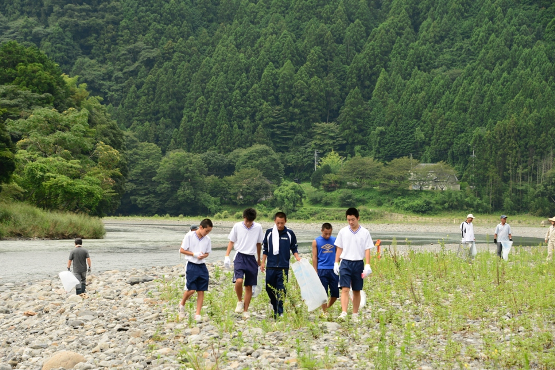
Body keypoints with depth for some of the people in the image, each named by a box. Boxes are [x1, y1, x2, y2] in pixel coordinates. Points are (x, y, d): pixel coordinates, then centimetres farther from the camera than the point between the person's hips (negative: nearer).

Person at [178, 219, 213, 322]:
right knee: (191, 289, -9)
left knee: (201, 291, 1)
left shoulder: (207, 239, 6)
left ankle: (198, 314, 5)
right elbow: (182, 250, -5)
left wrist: (203, 256, -8)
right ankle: (182, 304, 20)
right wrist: (194, 254, -14)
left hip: (202, 266, 4)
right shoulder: (189, 236, -7)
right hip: (192, 266, -4)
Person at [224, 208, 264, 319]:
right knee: (239, 280, -24)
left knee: (249, 286, 4)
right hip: (240, 256, -2)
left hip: (251, 259, 2)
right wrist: (227, 256, -3)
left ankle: (245, 311, 13)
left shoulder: (258, 227, 3)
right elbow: (231, 242, 7)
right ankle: (240, 301, 1)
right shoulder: (237, 226, -1)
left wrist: (259, 259, 22)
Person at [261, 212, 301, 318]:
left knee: (281, 290, -5)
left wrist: (298, 259, -6)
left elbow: (294, 248, 10)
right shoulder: (269, 233, 6)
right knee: (269, 288, 7)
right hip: (271, 266, 2)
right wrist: (263, 262, 10)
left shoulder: (289, 233, 3)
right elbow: (265, 249, 12)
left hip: (283, 267, -2)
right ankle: (274, 304, 31)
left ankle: (279, 312, -3)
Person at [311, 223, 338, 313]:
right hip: (322, 270, -3)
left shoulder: (335, 240, 8)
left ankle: (328, 307, 27)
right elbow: (314, 257, 2)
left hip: (333, 270, 3)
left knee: (335, 293, 4)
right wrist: (315, 272, -2)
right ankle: (324, 312, 9)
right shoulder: (316, 242, 2)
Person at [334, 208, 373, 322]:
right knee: (345, 289, -12)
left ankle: (355, 315, 16)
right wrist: (336, 263, 5)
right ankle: (343, 313, -20)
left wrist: (367, 265, -8)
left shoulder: (365, 233, 1)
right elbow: (339, 248, 10)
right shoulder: (343, 232, 5)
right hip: (345, 263, 0)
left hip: (358, 263, 0)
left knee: (357, 291, 8)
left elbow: (367, 250, 0)